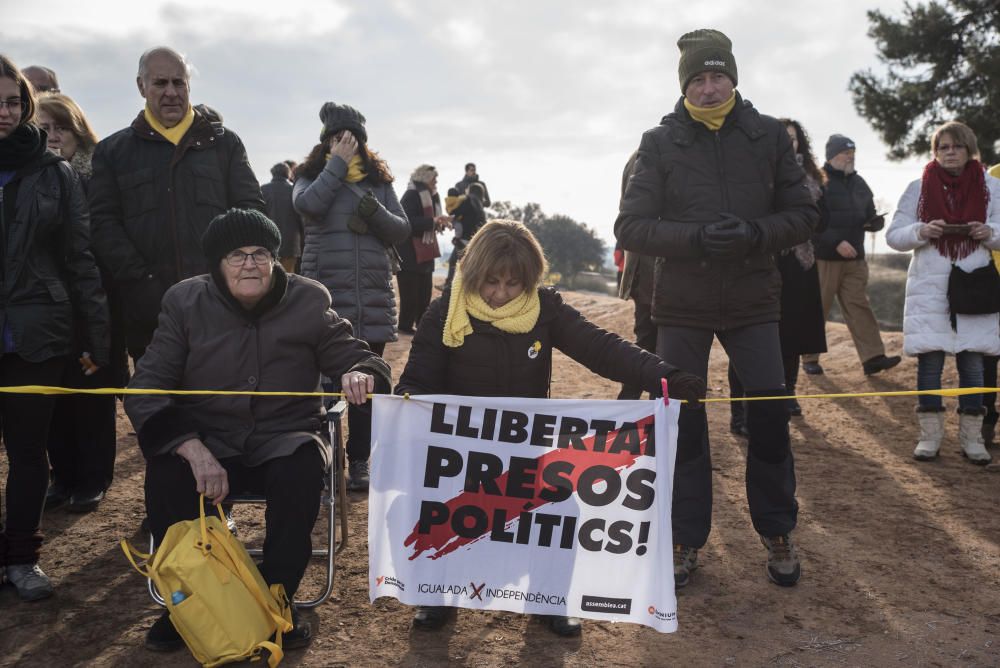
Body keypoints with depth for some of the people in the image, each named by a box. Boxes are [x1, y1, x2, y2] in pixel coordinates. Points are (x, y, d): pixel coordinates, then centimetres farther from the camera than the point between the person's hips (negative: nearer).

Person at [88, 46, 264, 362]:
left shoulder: (224, 142, 14)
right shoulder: (113, 151, 14)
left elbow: (251, 208, 7)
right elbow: (104, 225, 5)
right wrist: (144, 285, -9)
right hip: (150, 311, 1)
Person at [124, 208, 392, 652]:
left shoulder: (308, 300, -3)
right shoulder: (185, 302, -3)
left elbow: (361, 359, 1)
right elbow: (146, 389, -9)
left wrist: (360, 374, -28)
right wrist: (194, 451, -27)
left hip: (284, 437, 0)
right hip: (205, 437, 1)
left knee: (302, 466, -33)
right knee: (165, 473, -29)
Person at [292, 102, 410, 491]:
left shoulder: (380, 180, 14)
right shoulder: (311, 176, 8)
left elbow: (402, 230, 7)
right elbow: (307, 205, -15)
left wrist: (374, 213, -11)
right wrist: (338, 164, -8)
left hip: (374, 297, 3)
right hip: (325, 293, -2)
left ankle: (359, 461, 16)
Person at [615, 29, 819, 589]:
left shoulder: (769, 135, 1)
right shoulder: (660, 143, -2)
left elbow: (804, 214, 3)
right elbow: (631, 225, -6)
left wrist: (757, 233, -18)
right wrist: (696, 238, -21)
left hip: (753, 298, 1)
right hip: (682, 304, 0)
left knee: (771, 414, 1)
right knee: (682, 419, 4)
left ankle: (778, 533, 24)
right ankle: (687, 540, 21)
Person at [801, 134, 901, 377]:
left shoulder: (859, 183, 16)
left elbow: (868, 216, 23)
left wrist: (876, 221, -1)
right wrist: (836, 242, -21)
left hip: (855, 259, 6)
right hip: (824, 259, -6)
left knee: (859, 307, 2)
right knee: (817, 310, 1)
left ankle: (873, 357, -1)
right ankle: (810, 359, 12)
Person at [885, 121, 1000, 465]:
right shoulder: (918, 188, 4)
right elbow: (894, 235, 2)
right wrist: (920, 232, -17)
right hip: (929, 287, -1)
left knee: (972, 360, 3)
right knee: (929, 359, -1)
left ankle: (971, 436, 13)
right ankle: (930, 434, 8)